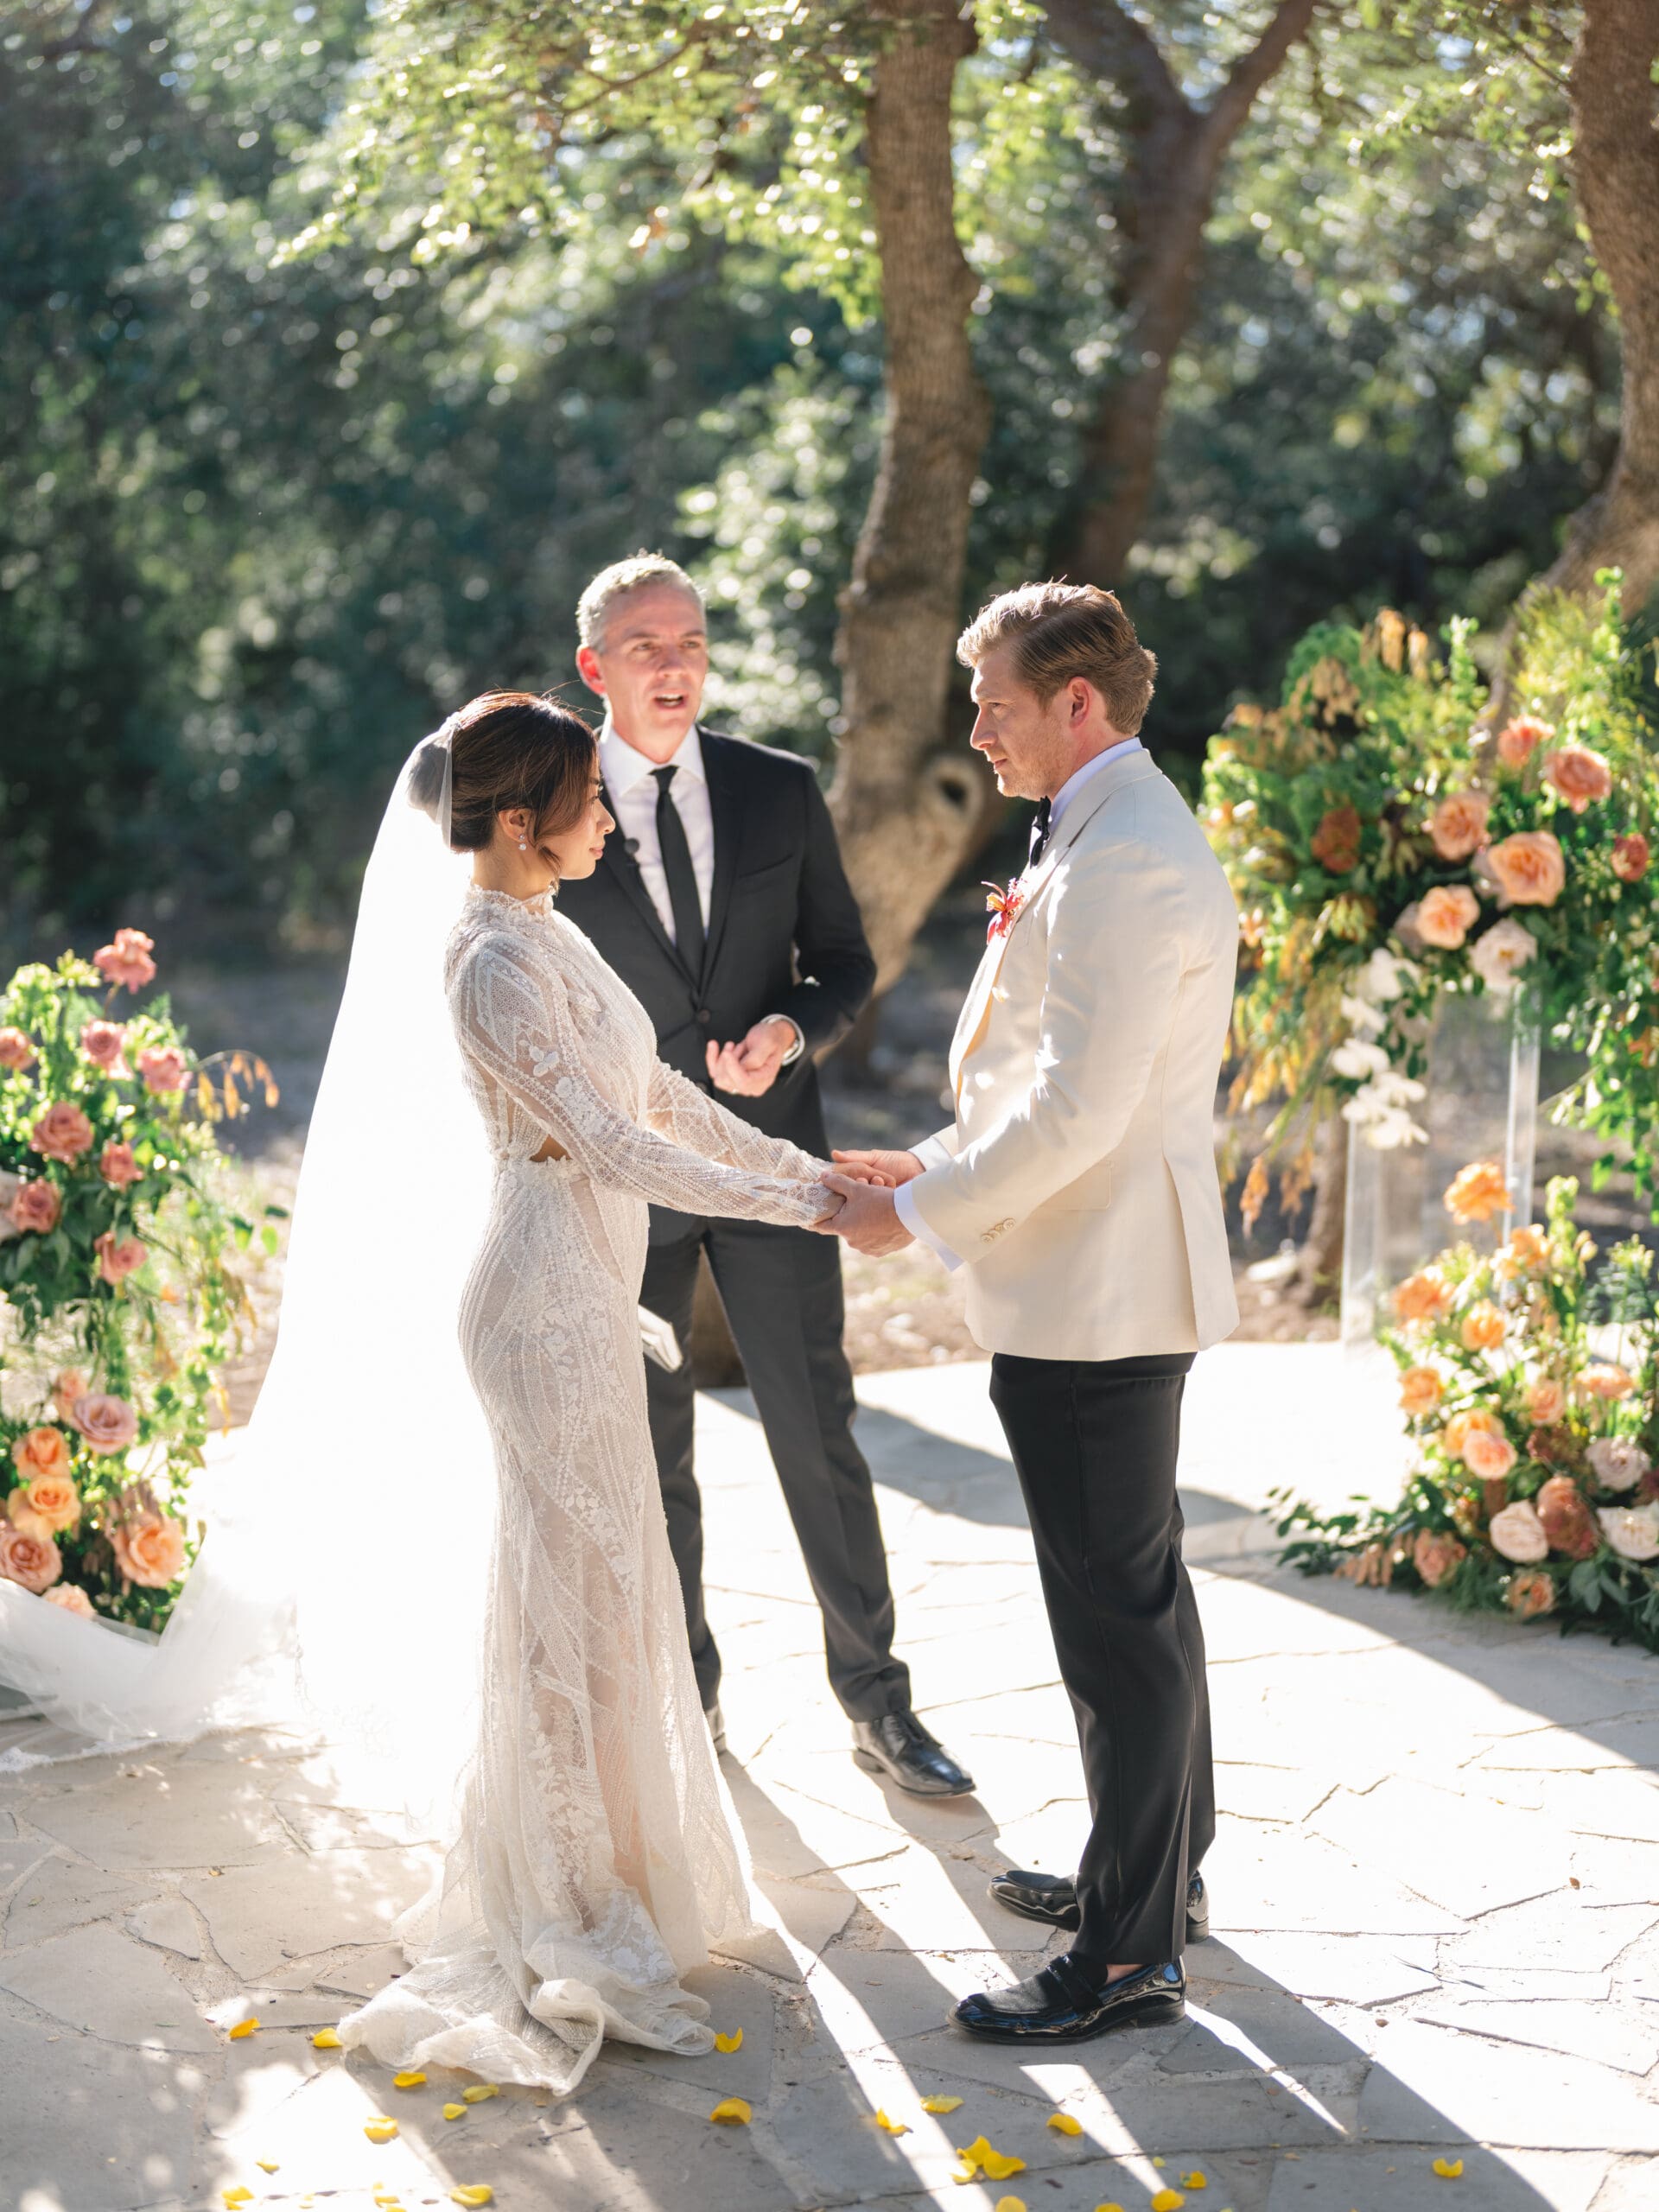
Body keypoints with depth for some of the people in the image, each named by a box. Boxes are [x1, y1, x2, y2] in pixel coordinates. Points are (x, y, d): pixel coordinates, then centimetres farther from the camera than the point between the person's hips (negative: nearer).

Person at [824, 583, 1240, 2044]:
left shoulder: (1122, 863, -21)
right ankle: (1162, 1869, 36)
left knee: (1119, 1618, -2)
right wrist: (933, 1164, 14)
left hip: (1093, 1305, -11)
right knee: (1140, 1592, 21)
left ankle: (1132, 1956, 8)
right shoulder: (1120, 833, 13)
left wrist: (920, 1212, -14)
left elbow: (1076, 1111, -25)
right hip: (1109, 1284, 11)